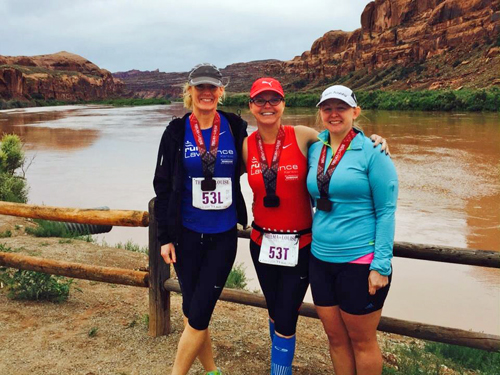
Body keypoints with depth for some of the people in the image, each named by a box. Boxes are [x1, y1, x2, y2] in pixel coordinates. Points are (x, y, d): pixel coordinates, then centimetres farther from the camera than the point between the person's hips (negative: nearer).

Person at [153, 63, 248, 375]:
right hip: (187, 234, 1)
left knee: (198, 315, -1)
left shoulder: (235, 127, -1)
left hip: (223, 236, 0)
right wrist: (165, 237, -3)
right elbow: (163, 186, 0)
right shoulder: (177, 131, -1)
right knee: (192, 312, 9)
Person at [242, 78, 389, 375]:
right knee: (275, 314, 19)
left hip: (299, 245, -3)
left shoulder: (302, 137, -10)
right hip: (262, 243, 4)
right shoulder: (247, 145, -2)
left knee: (285, 322, 1)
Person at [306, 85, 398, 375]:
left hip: (361, 261, -5)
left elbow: (386, 211, -10)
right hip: (321, 259, 5)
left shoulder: (372, 152, -9)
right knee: (336, 338, 16)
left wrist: (381, 265, -14)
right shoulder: (315, 150, 5)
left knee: (361, 341, 10)